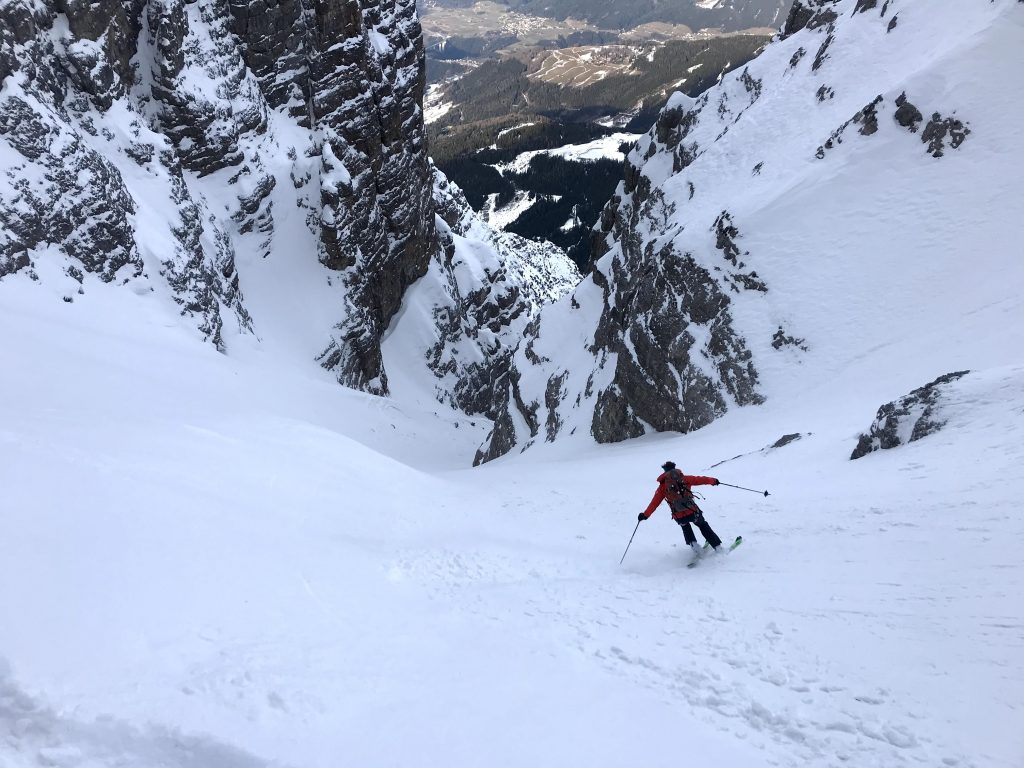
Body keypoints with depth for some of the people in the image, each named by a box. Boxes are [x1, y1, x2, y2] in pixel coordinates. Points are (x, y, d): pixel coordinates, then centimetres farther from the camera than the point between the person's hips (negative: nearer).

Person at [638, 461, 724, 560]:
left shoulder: (662, 486, 7)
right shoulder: (683, 479, 4)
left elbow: (654, 502, 5)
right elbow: (698, 480, 11)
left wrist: (645, 515, 10)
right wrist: (713, 480, 26)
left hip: (679, 517, 1)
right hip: (692, 511, -1)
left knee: (685, 527, 34)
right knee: (703, 526, 23)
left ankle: (693, 543, 17)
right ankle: (718, 547, 19)